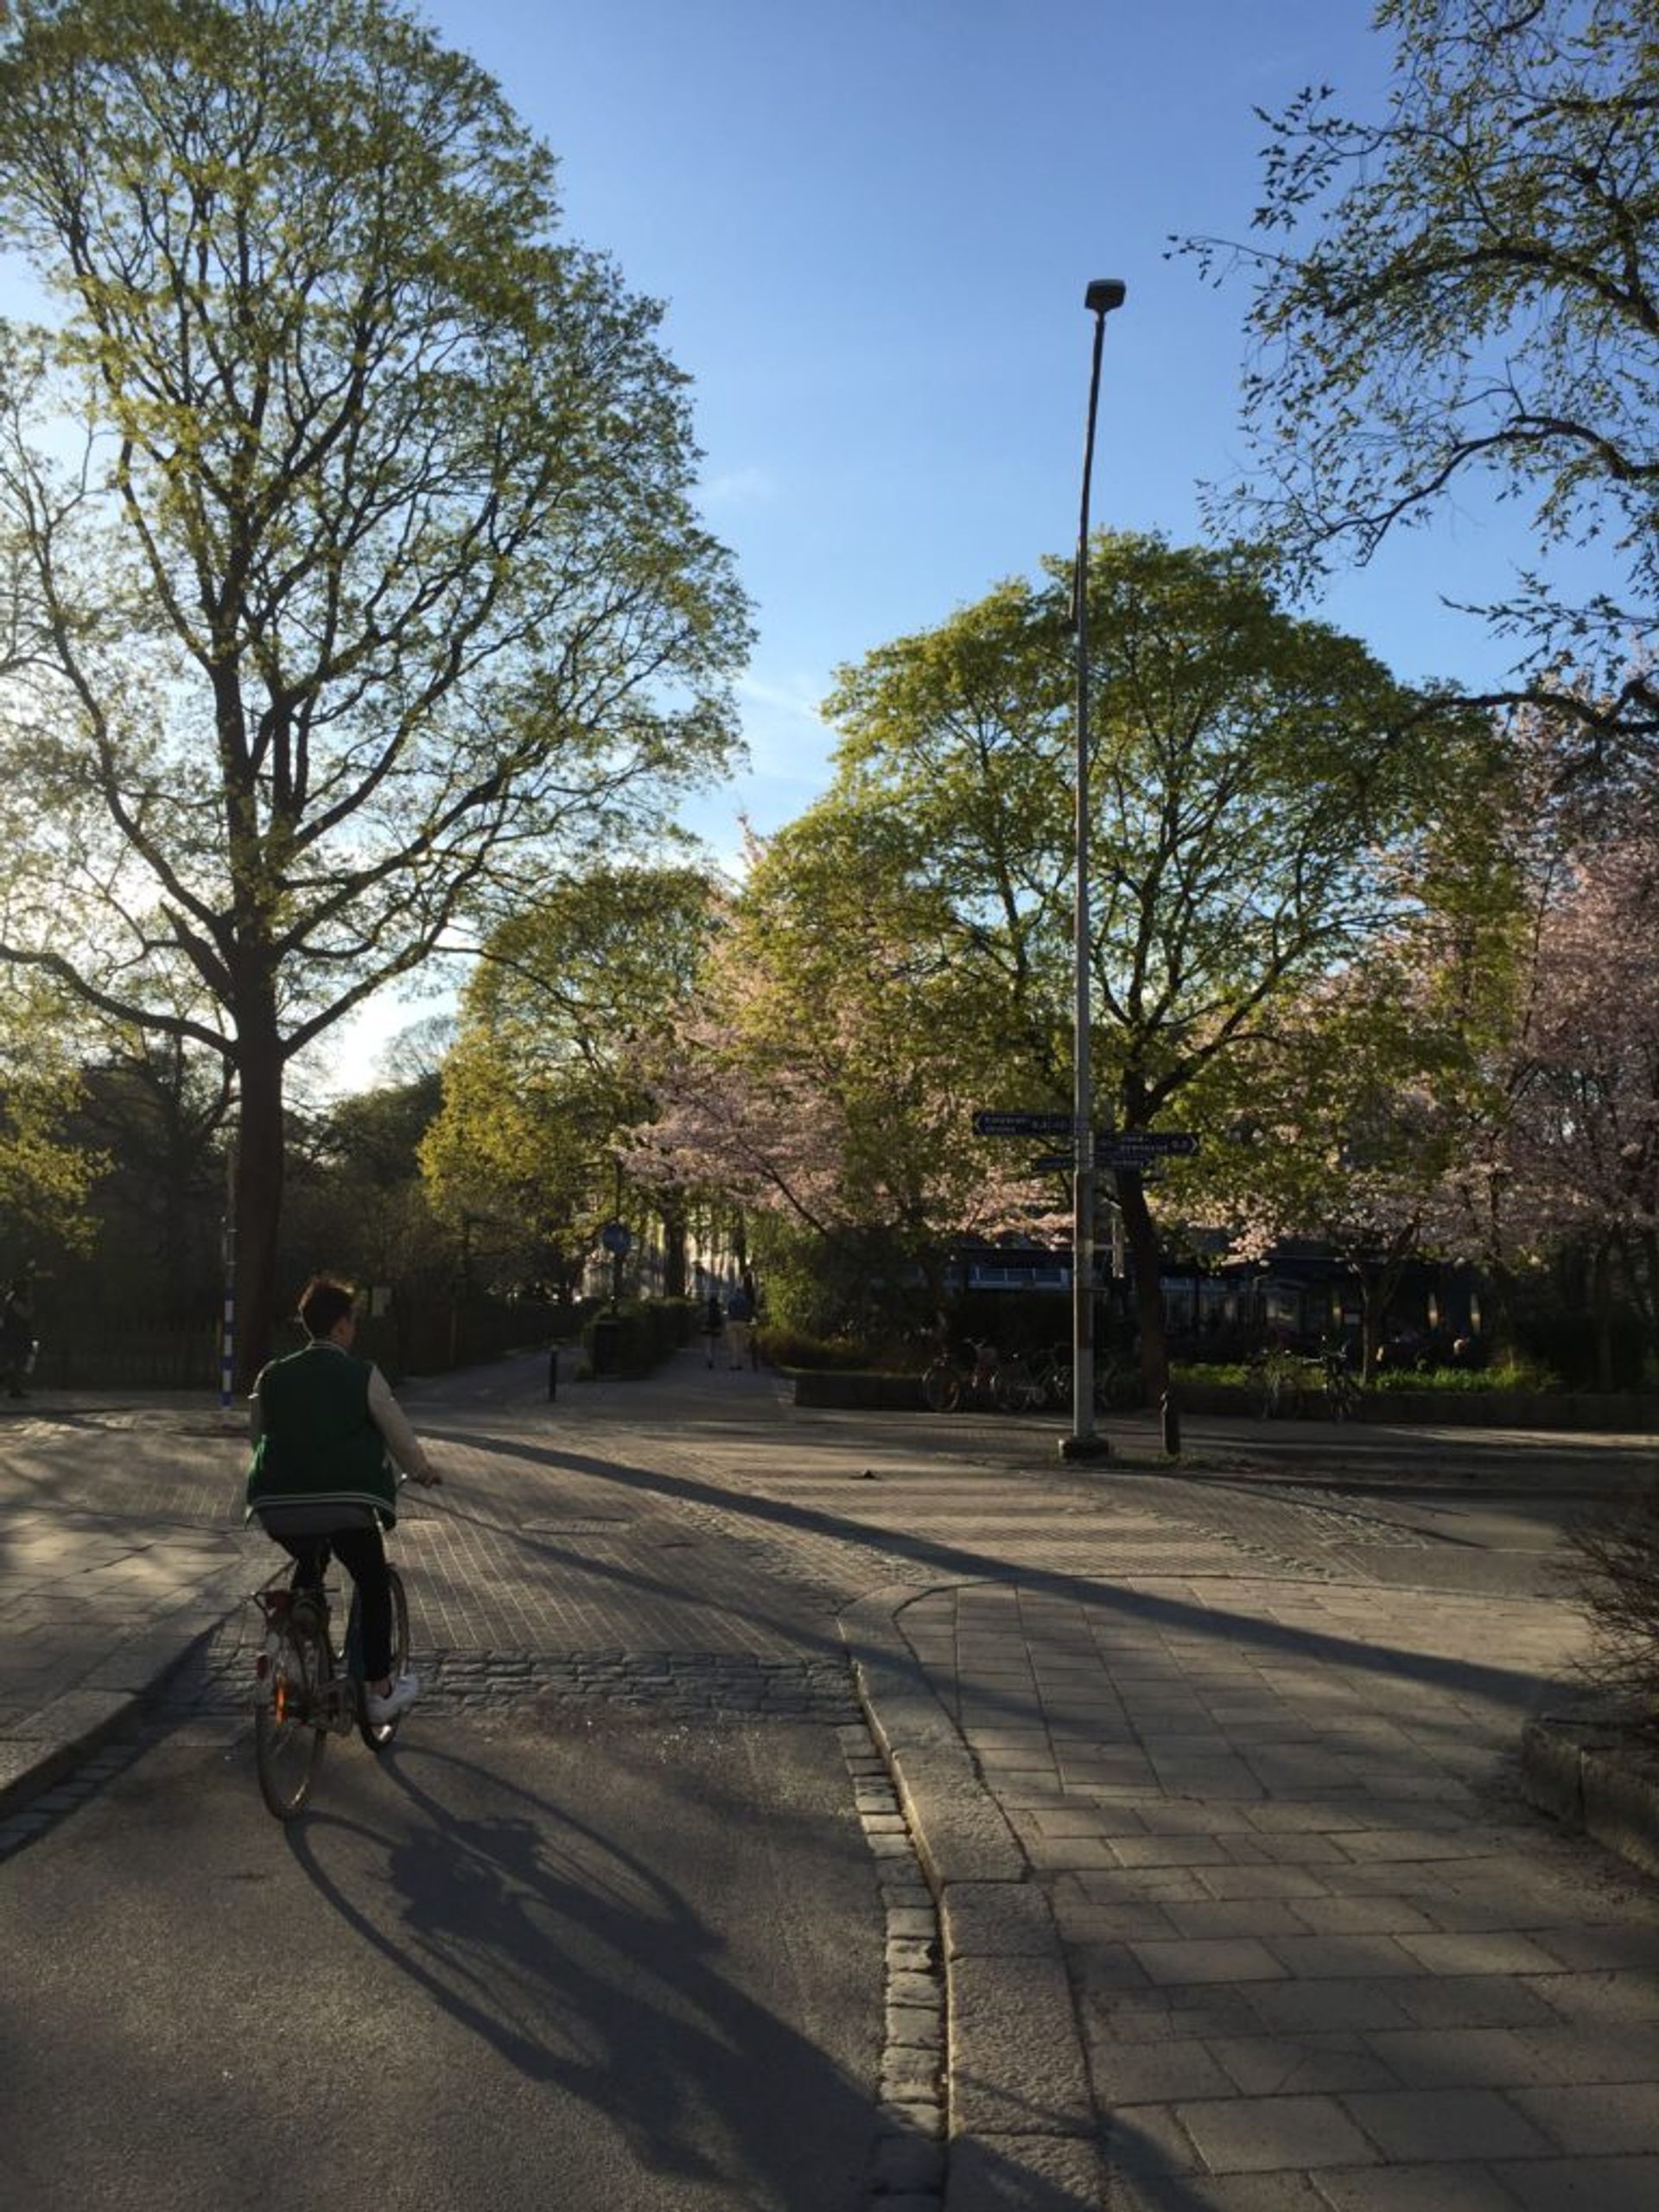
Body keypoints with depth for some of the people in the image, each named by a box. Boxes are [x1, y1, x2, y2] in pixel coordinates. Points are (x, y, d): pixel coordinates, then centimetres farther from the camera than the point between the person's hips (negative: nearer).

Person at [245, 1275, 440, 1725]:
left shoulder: (272, 1376, 10)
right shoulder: (362, 1375, -2)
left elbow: (259, 1438, 21)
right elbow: (399, 1434, 3)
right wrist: (423, 1470, 22)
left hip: (278, 1506, 5)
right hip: (345, 1503, -4)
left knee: (308, 1568, 33)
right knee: (373, 1585, 16)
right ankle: (381, 1692, 16)